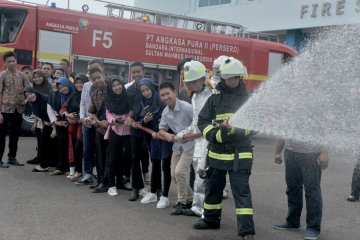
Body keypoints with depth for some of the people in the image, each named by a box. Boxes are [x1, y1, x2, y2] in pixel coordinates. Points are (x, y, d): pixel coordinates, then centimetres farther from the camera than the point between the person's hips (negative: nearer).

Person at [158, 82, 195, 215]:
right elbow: (161, 128, 8)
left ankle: (182, 202, 4)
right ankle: (190, 198, 27)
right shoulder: (165, 112, 1)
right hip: (177, 145, 7)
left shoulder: (187, 107, -20)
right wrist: (167, 135, -12)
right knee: (174, 174, 7)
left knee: (180, 171, -14)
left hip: (190, 143, -7)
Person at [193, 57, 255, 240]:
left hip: (240, 154, -3)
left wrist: (234, 130, -22)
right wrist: (217, 135, -15)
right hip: (217, 152, 4)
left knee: (241, 191, -7)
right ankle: (211, 219, 37)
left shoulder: (248, 99, -1)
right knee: (212, 188, 17)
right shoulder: (215, 98, 5)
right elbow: (202, 121, 2)